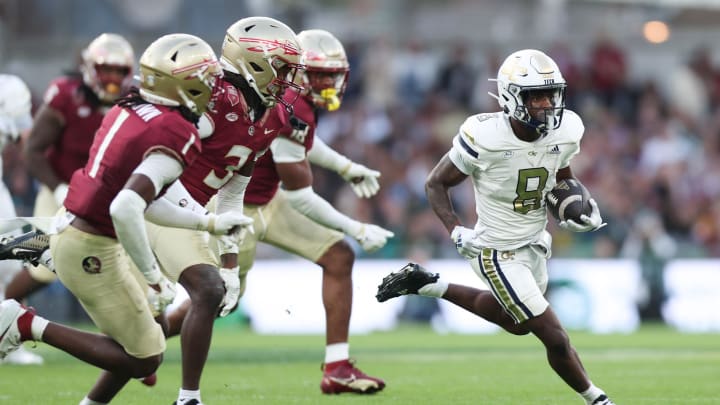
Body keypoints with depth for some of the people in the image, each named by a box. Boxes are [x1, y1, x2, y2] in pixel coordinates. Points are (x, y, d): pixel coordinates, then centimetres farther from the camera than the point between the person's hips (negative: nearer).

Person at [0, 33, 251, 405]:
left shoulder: (130, 110, 6)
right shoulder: (177, 136, -21)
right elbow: (125, 210, -32)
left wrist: (209, 224, 20)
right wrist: (153, 276, -22)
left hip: (69, 231, 9)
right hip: (92, 252, -9)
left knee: (146, 336, 21)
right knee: (143, 359, 2)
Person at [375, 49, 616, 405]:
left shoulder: (564, 132, -10)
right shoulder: (484, 137, -26)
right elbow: (436, 184, -11)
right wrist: (456, 232, -23)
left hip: (535, 243, 7)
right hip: (498, 253, -7)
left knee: (514, 322, 29)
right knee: (555, 338, -6)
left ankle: (428, 286, 40)